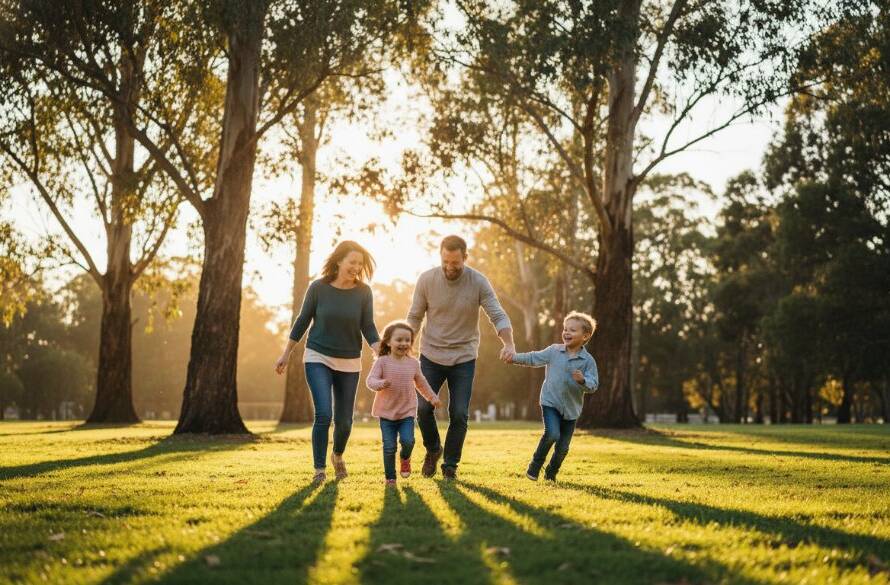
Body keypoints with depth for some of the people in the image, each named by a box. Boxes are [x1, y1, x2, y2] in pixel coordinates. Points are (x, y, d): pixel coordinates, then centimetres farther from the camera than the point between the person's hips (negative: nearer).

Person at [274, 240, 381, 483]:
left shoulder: (363, 292, -6)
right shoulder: (318, 288, -9)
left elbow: (368, 327, -4)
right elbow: (302, 321, 1)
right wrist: (286, 354, 4)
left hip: (349, 363, 2)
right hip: (318, 358, -2)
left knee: (344, 420, 7)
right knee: (323, 414, -16)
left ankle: (338, 455, 38)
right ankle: (319, 469, -2)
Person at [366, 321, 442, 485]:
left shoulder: (413, 363, 4)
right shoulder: (382, 362, -8)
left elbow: (421, 382, 20)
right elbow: (370, 380, -15)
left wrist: (432, 397, 26)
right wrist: (380, 384, -36)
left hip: (407, 412, 2)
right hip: (386, 412, -2)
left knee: (407, 441, -15)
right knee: (389, 447, -3)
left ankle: (405, 458, 20)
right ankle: (390, 477, 15)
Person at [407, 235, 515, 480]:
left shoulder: (478, 282, -12)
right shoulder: (427, 280, -9)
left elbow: (498, 316, -15)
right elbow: (414, 317, 2)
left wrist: (509, 344, -33)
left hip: (464, 358, -1)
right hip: (431, 355, 1)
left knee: (459, 414, -3)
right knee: (423, 408, -3)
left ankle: (450, 464, 16)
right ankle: (433, 449, 25)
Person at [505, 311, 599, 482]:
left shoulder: (588, 360, -5)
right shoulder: (554, 351, 0)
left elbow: (593, 385, -10)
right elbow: (534, 358, 9)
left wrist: (583, 380, -30)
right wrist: (515, 357, -2)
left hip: (571, 408, 1)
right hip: (550, 403, -1)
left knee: (563, 447, 7)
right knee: (552, 434, -23)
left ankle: (551, 473, 32)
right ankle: (535, 465, -1)